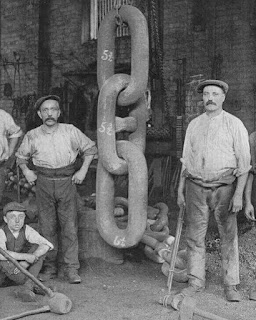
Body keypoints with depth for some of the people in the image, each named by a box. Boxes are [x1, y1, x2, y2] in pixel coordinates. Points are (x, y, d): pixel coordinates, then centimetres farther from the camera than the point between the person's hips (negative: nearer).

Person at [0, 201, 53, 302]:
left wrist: (26, 262, -38)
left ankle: (26, 288, -33)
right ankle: (33, 286, -25)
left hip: (21, 265, 3)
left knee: (39, 250, -21)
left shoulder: (26, 230, -17)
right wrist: (26, 256, -44)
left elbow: (47, 245, -28)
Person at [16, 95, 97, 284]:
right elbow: (21, 156, 20)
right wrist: (26, 171, 4)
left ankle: (70, 268, 3)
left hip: (67, 182, -1)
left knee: (69, 226, -3)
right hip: (44, 184, 1)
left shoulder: (71, 131, -2)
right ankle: (50, 267, 12)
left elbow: (90, 149, 11)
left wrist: (83, 170, 3)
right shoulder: (32, 136, 1)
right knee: (47, 227, 4)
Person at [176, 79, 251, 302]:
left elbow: (244, 162, -3)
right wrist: (181, 188, 12)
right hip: (196, 186, 4)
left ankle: (231, 285, 10)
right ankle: (196, 281, 16)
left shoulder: (235, 125, -1)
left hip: (224, 187, -3)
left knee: (229, 236, 0)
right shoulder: (194, 125, 11)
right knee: (194, 236, 5)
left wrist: (238, 194, -10)